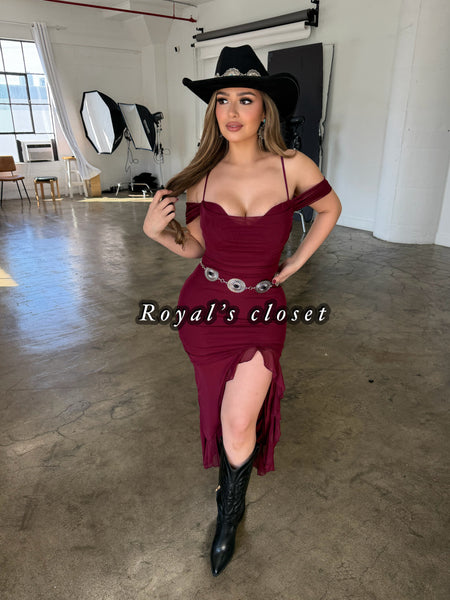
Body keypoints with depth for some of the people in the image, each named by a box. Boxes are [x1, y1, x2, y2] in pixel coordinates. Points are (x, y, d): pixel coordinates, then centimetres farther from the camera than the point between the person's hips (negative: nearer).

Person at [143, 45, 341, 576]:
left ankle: (229, 513, 23)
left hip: (261, 310, -2)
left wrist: (294, 264, 4)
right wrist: (159, 230, -17)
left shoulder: (292, 168, -9)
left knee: (239, 425, -6)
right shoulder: (201, 176, -5)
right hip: (205, 306, 2)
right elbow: (195, 247, 3)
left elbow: (330, 208, 8)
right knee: (221, 409, 19)